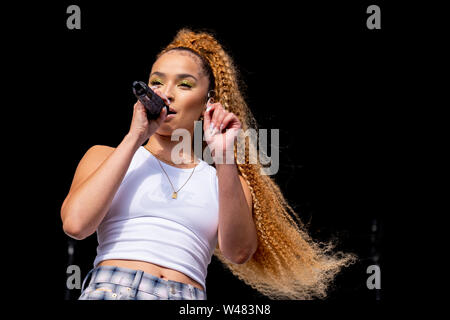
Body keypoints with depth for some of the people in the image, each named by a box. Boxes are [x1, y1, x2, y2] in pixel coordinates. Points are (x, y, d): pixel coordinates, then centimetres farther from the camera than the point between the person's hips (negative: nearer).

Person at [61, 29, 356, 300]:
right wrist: (134, 138, 3)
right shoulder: (105, 157, 17)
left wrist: (224, 159, -7)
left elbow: (238, 252, 0)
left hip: (188, 295, 2)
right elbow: (76, 223, -2)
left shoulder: (227, 182, 18)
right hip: (110, 290, -2)